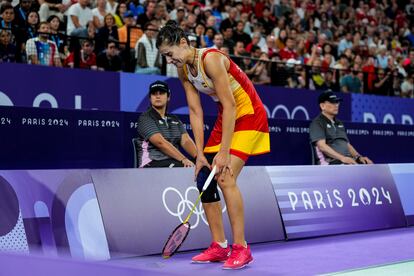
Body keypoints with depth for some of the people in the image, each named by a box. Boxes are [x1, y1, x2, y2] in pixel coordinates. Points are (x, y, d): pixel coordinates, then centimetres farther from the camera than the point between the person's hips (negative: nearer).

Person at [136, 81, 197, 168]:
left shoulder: (175, 120, 20)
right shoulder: (145, 118, 0)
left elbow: (186, 141, 5)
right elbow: (161, 143, -15)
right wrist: (183, 159, -25)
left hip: (175, 162, 6)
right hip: (152, 164, -6)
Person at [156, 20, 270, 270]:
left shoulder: (211, 59, -24)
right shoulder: (184, 71, 1)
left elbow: (230, 106, -25)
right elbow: (196, 113, 2)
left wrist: (224, 151, -26)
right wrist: (200, 153, -6)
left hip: (248, 116, -9)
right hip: (226, 118, 9)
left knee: (225, 178, -20)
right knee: (203, 177, 2)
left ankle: (241, 248, -12)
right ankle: (219, 246, 9)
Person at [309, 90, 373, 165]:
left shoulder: (339, 123, 27)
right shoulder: (317, 123, 2)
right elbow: (322, 146, -12)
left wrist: (359, 157, 8)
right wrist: (342, 158, -23)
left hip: (349, 162, 8)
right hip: (332, 163, -8)